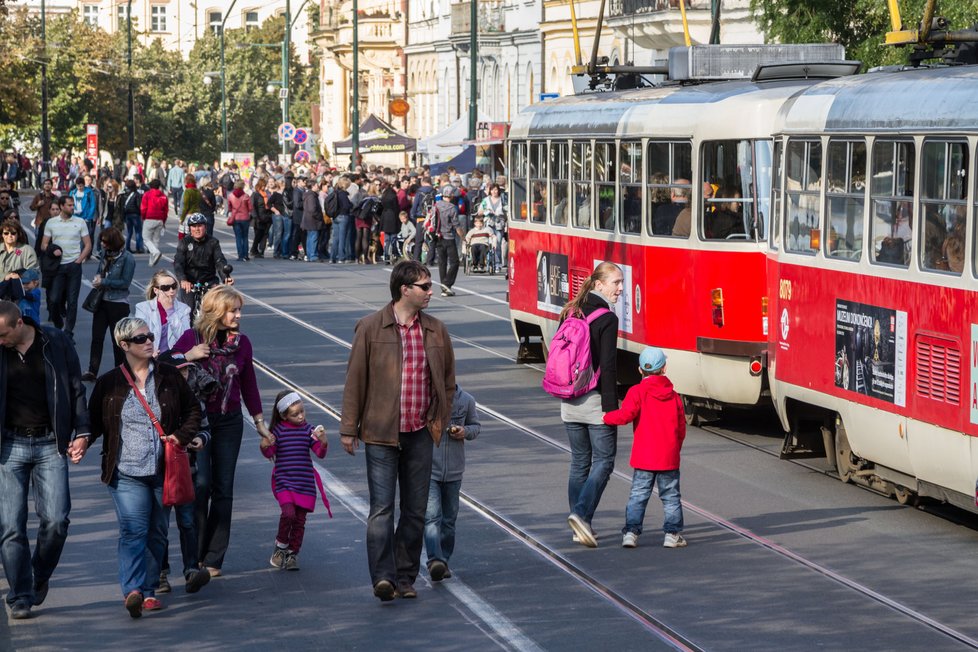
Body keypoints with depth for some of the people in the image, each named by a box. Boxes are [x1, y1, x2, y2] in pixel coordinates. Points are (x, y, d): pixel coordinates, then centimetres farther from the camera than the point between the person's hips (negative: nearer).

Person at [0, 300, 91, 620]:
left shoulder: (56, 343, -1)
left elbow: (76, 390, 7)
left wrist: (81, 432, 1)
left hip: (50, 444, 0)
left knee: (56, 520, -6)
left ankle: (39, 578, 19)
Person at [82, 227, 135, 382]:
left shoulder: (127, 258, -14)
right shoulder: (105, 253, 5)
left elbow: (125, 283, -15)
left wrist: (104, 282, -17)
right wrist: (97, 278, -6)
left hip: (118, 304, -6)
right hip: (102, 301, 6)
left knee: (118, 339, 6)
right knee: (97, 337, 4)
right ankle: (92, 371, 8)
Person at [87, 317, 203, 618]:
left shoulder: (169, 377, 6)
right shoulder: (109, 383, 2)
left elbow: (193, 410, 15)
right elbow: (94, 422, 8)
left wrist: (181, 436, -1)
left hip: (163, 471, 3)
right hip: (127, 472, -3)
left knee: (157, 533, 9)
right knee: (133, 530, -16)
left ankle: (149, 590, 19)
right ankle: (133, 590, -25)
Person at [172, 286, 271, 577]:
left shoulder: (241, 342, 3)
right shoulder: (191, 338, -7)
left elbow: (248, 384, 12)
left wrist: (259, 422, 14)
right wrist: (187, 357, -20)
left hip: (229, 422, 4)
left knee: (223, 489, 4)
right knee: (200, 484, -13)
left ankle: (213, 559, 10)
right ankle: (194, 555, 0)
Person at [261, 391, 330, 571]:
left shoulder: (308, 430, 1)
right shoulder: (279, 430, -2)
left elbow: (320, 454, -2)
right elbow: (270, 454, -2)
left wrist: (323, 442, -22)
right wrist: (265, 446, -23)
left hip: (304, 482, 2)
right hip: (284, 481, -2)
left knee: (300, 519, 5)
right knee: (288, 513, -19)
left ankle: (293, 554, 19)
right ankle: (281, 546, 4)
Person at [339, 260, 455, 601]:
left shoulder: (435, 331, 8)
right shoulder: (371, 328, -4)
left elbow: (448, 379, 19)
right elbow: (355, 379, -1)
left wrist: (440, 419, 11)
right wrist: (349, 428, -2)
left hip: (420, 434, 4)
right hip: (381, 433, -4)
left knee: (415, 510, 8)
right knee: (382, 508, -10)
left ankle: (406, 578, 16)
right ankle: (383, 577, -15)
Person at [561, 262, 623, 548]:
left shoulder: (570, 313, 8)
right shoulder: (607, 319, -13)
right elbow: (608, 366, -16)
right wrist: (611, 406, -15)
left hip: (570, 402, 7)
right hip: (595, 400, -7)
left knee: (579, 461, 13)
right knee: (603, 461, 1)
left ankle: (579, 526, 14)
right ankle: (581, 514, -14)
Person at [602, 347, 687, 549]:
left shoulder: (638, 392, -6)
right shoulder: (674, 395, 7)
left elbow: (625, 415, -21)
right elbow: (681, 428, 12)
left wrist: (606, 417, -4)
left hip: (643, 457, -2)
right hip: (669, 457, 2)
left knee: (638, 496, 4)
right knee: (671, 496, 10)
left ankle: (631, 532, -3)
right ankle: (672, 534, 8)